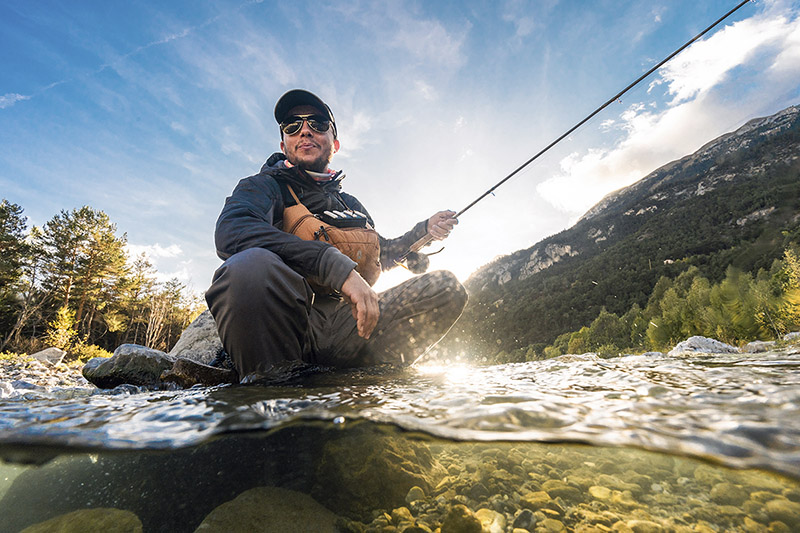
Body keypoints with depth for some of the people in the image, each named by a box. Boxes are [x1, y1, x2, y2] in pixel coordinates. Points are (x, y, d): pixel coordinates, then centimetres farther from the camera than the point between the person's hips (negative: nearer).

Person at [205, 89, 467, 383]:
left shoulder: (351, 204, 24)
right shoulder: (263, 186, 5)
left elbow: (381, 256, 36)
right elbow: (230, 232, -18)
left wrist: (423, 230, 18)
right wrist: (337, 265, -27)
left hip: (346, 329, 5)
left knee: (447, 286, -1)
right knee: (251, 264, -36)